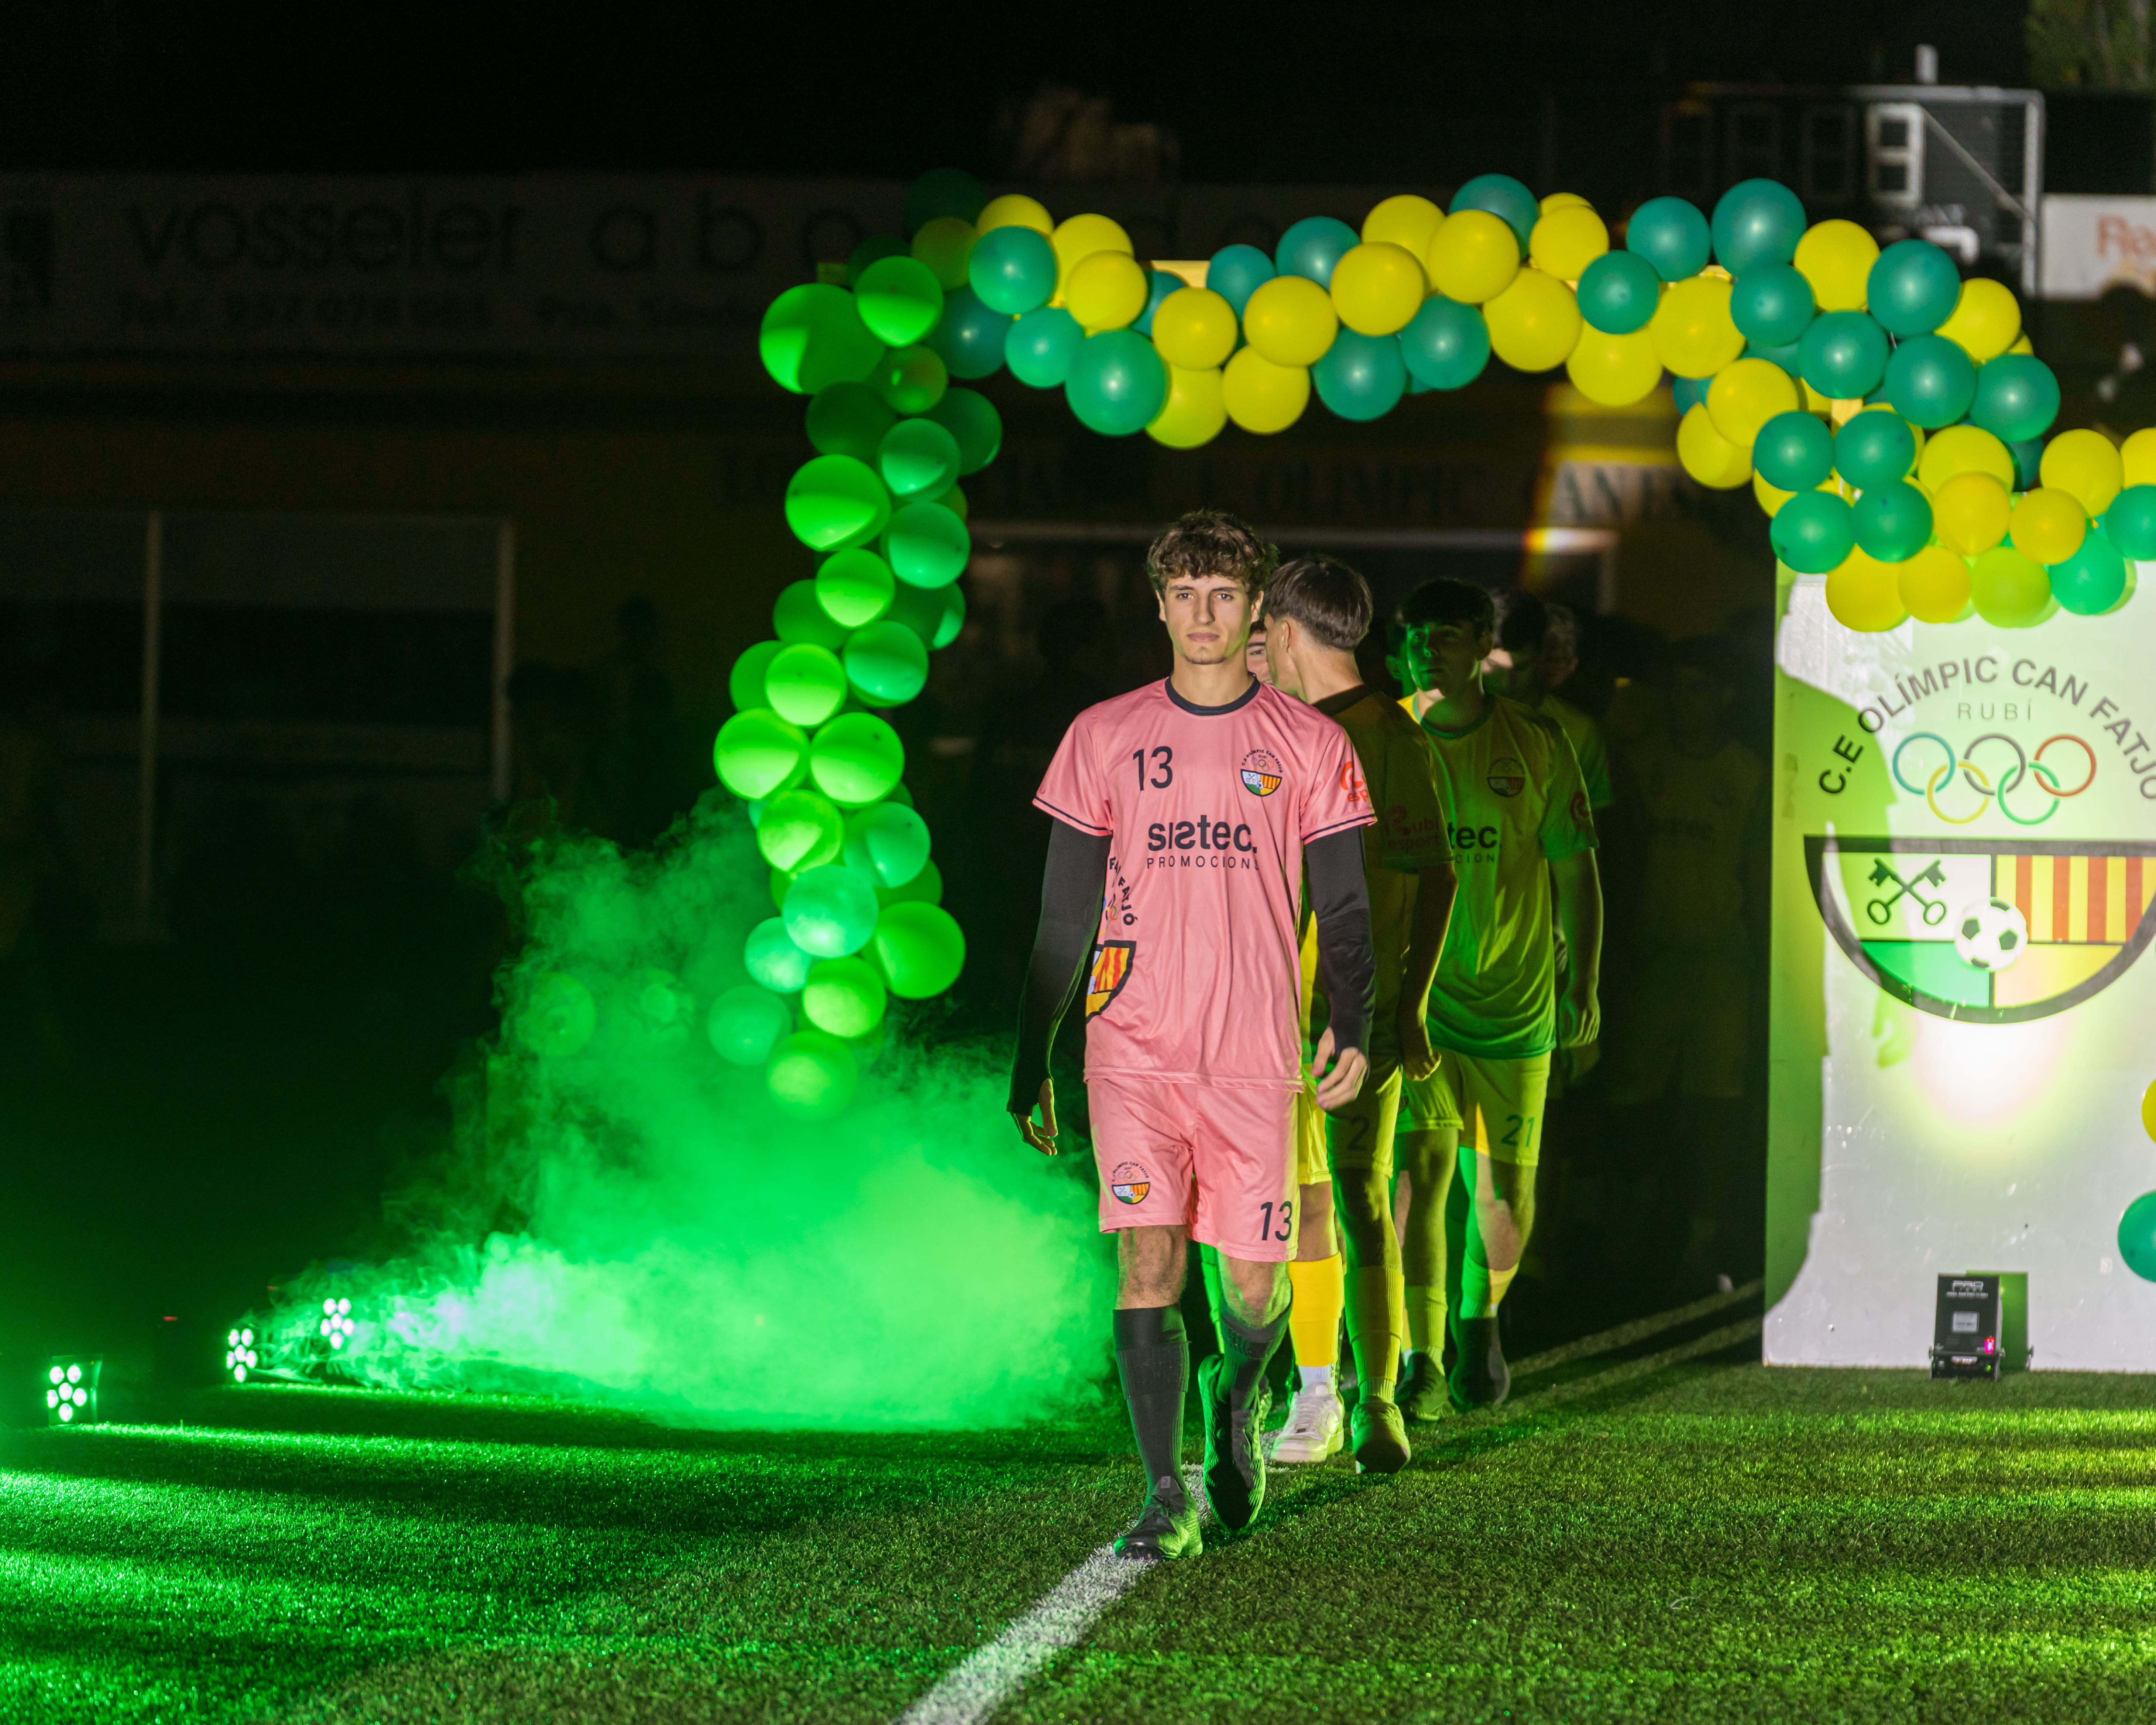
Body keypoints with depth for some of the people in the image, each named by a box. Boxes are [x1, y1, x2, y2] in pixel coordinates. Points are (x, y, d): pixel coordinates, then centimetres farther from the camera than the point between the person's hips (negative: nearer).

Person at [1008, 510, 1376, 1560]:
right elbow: (1064, 914, 9)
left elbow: (1341, 904, 6)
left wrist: (1351, 1028, -10)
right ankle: (1167, 1498, -10)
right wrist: (1030, 1059, 7)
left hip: (1255, 1058, 0)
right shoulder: (1104, 739, 6)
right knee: (1147, 1263, -13)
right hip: (1134, 1050, 0)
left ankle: (1237, 1395, 38)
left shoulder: (1308, 746, 5)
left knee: (1253, 1284, 5)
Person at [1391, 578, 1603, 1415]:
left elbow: (1575, 868, 4)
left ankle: (1479, 1321, 34)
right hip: (1413, 995, -1)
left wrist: (1584, 984, -3)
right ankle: (1423, 1366, -11)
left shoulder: (1535, 745, -2)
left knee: (1505, 1195, 5)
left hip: (1513, 1001, 1)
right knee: (1421, 1168, -14)